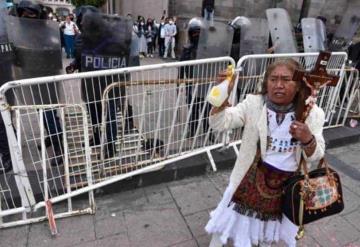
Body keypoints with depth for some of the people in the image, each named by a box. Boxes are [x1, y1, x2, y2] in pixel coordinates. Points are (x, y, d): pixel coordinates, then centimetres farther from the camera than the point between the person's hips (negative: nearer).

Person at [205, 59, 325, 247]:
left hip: (287, 184, 2)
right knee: (231, 222, 17)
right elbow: (219, 124, -25)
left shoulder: (311, 113, -11)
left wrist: (307, 139, -32)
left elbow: (315, 157, -9)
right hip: (252, 178, -1)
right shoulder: (254, 104, -15)